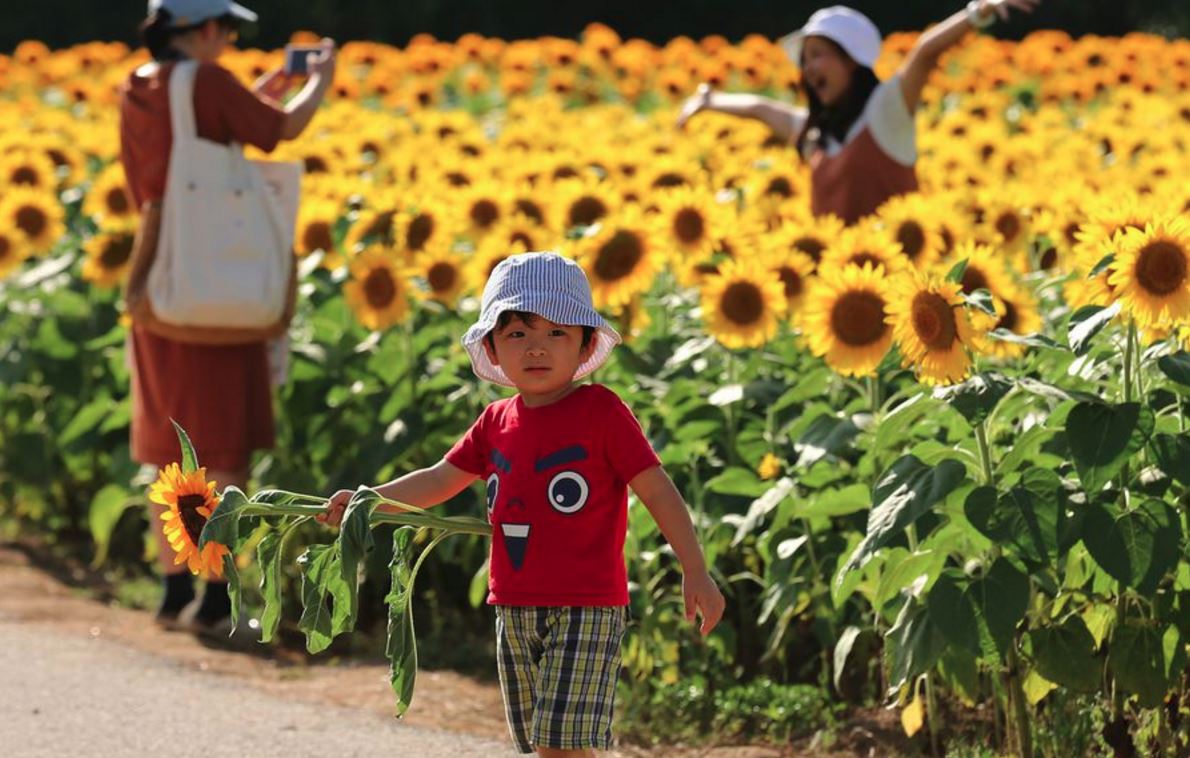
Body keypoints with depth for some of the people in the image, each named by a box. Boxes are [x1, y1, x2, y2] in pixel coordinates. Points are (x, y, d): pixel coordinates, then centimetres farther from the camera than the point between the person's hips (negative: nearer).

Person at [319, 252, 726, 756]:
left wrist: (695, 572, -13)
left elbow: (656, 489, -9)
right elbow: (441, 480, 17)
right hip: (515, 611, 7)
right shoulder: (497, 422, 9)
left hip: (584, 608, -7)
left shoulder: (601, 412, -9)